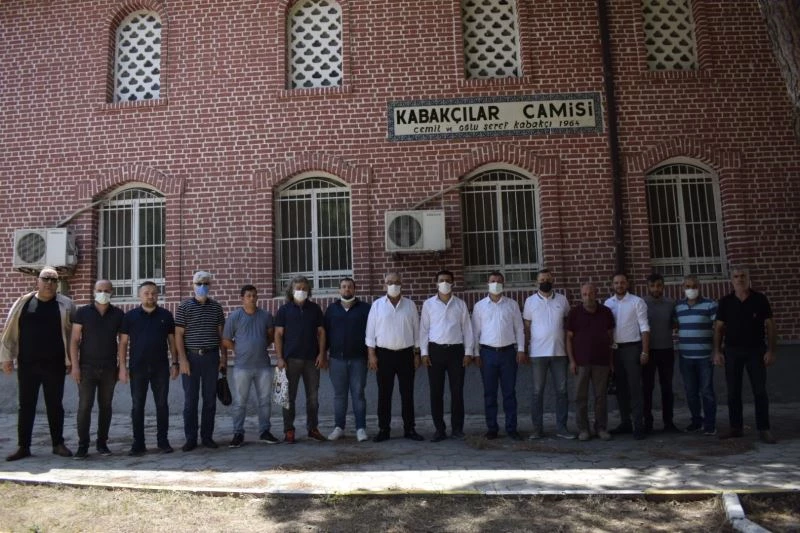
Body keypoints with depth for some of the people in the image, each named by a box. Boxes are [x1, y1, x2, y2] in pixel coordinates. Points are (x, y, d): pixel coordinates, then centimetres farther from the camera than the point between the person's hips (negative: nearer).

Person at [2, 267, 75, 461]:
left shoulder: (65, 305, 0)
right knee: (26, 405, 7)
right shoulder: (23, 302, 4)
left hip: (55, 365, -1)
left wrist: (70, 360, -4)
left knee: (55, 405, 8)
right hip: (27, 364, 1)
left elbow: (72, 335, -1)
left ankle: (58, 444, 18)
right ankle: (23, 447, 17)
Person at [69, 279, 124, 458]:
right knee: (84, 406, -4)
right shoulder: (83, 312, 0)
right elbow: (74, 340, -1)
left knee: (105, 406, 7)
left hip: (109, 368, 2)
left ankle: (102, 442, 17)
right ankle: (83, 445, 4)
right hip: (87, 367, -1)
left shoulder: (118, 314, 4)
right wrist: (74, 365, -8)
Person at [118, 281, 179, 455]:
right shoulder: (130, 316, 3)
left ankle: (163, 441, 15)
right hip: (137, 368, 0)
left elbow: (172, 341, 8)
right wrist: (122, 366, -5)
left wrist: (175, 363, 1)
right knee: (137, 406, 4)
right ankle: (138, 444, 13)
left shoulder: (166, 315, 5)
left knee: (162, 405, 5)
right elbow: (123, 343, 2)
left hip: (161, 367, 1)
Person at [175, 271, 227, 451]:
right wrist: (183, 359, -10)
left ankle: (207, 436, 16)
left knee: (210, 399, 7)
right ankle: (190, 438, 12)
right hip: (191, 357, -2)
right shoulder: (184, 306, 0)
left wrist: (224, 357, 6)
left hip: (211, 357, 3)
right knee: (190, 399, 3)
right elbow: (178, 335, -3)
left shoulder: (216, 307, 9)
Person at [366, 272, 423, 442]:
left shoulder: (410, 305, 5)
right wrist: (371, 354, -6)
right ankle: (384, 429, 14)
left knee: (407, 393, 6)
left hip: (405, 353, 1)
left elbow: (416, 330, 7)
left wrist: (417, 354, 3)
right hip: (384, 354, -1)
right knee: (384, 394, 5)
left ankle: (409, 429, 15)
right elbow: (370, 330, 0)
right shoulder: (377, 305, 1)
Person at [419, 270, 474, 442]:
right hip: (435, 350, 0)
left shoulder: (460, 304, 7)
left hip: (456, 350, 0)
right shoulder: (428, 304, 6)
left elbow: (467, 328, 6)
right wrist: (424, 352, -2)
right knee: (436, 392, 2)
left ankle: (457, 428, 14)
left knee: (457, 391, 3)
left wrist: (468, 352, 0)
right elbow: (424, 329, 5)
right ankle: (439, 429, 11)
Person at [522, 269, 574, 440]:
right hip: (538, 353, -2)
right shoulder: (530, 301, 2)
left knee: (562, 391, 5)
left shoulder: (562, 300, 6)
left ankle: (561, 427, 14)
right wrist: (524, 350, -1)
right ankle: (537, 428, 10)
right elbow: (526, 327, 4)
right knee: (537, 392, 3)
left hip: (559, 352, 2)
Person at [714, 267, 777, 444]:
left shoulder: (760, 299, -1)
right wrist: (717, 351, -2)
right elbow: (718, 328, 4)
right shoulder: (725, 302, 2)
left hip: (756, 350, -1)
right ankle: (736, 427, 15)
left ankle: (763, 429, 6)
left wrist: (771, 350, -7)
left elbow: (769, 325, -1)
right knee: (733, 391, 6)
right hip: (732, 351, 2)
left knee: (760, 391, 0)